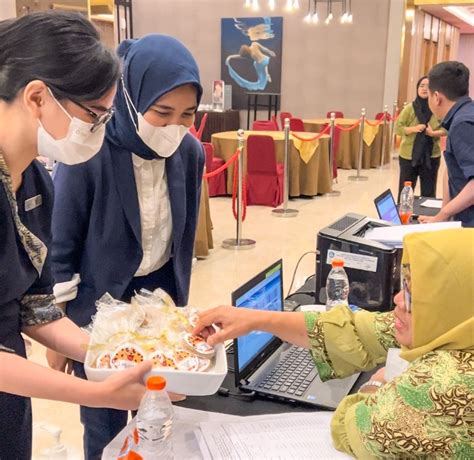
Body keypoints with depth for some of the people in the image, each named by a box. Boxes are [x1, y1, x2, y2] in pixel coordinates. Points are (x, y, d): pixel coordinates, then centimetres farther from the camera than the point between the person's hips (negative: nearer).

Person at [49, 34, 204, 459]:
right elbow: (60, 250, -13)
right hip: (98, 305, -4)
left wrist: (179, 305, 13)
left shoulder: (190, 153, -8)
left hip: (161, 296, 4)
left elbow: (183, 237, 5)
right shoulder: (89, 156, -23)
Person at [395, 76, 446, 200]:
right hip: (408, 156, 0)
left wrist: (433, 133, -17)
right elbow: (398, 128, -3)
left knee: (428, 193, 7)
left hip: (431, 156, 0)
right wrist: (413, 129, -19)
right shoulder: (410, 108, -2)